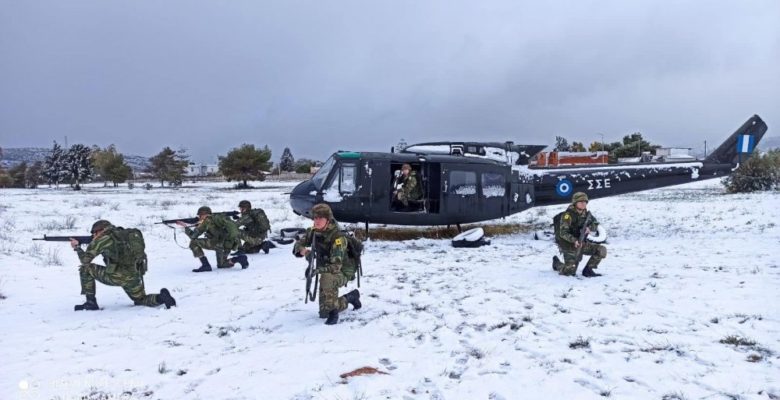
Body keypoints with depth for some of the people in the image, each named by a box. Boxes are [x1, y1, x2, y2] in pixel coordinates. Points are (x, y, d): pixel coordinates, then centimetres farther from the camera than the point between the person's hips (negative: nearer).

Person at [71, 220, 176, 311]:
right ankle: (162, 297, -5)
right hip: (134, 277, 7)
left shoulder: (103, 238, -2)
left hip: (117, 277, -7)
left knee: (85, 269, 12)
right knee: (141, 300, 26)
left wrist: (77, 247, 16)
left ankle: (91, 303, 12)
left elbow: (85, 259, 0)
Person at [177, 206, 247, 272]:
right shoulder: (217, 218, 25)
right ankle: (239, 258, 4)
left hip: (221, 243, -8)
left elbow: (193, 236, 3)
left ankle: (205, 265, -4)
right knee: (221, 265, 27)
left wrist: (186, 226, 18)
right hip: (230, 244, 8)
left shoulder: (207, 220, 3)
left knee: (193, 242, -1)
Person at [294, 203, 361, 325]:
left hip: (342, 272, -7)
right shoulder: (313, 232, -8)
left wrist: (316, 270, -45)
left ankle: (333, 311, -22)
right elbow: (297, 246, -2)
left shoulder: (338, 237, -28)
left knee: (326, 278, -41)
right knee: (324, 312, 9)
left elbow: (336, 266, -32)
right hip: (326, 273, 7)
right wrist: (302, 250, -26)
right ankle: (351, 297, 33)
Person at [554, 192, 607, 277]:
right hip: (569, 245, -6)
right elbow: (563, 233, -22)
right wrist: (574, 240, -37)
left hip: (582, 244, 6)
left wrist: (589, 228, -16)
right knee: (570, 272, -12)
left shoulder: (586, 213, 2)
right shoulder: (568, 214, -18)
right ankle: (556, 263, 20)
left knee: (602, 250, -9)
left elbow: (595, 224, 8)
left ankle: (588, 270, 5)